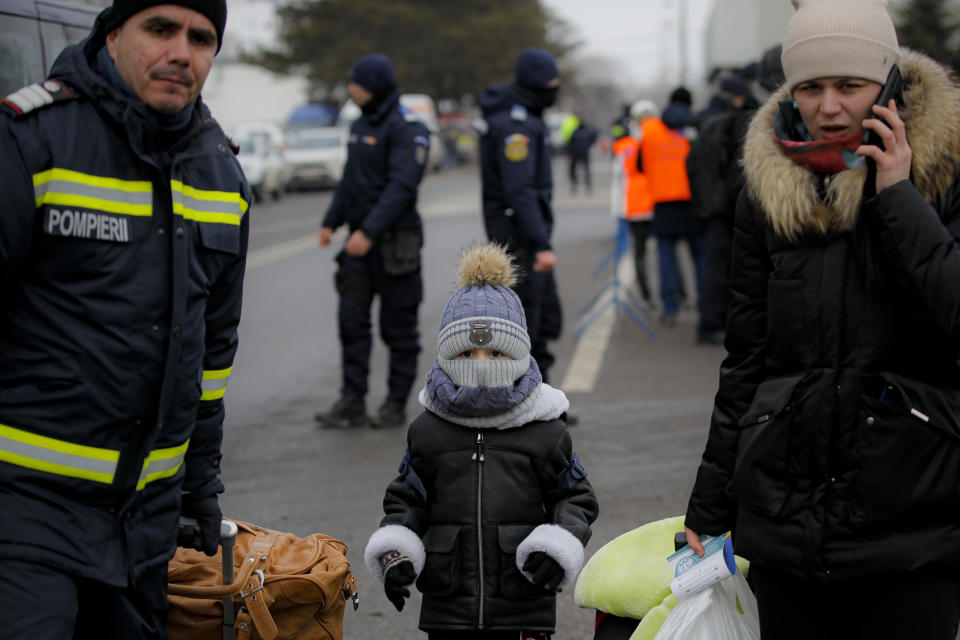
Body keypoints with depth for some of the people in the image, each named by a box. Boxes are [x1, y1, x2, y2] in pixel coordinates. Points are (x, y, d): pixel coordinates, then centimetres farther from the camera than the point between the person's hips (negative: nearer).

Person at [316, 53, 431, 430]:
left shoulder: (407, 129, -12)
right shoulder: (361, 125, 14)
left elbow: (401, 186, -21)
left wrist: (369, 232, -27)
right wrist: (331, 222, 14)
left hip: (394, 242, -8)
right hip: (360, 241, 8)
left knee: (398, 326, 2)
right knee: (352, 321, 2)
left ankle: (396, 404, 11)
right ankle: (352, 404, 5)